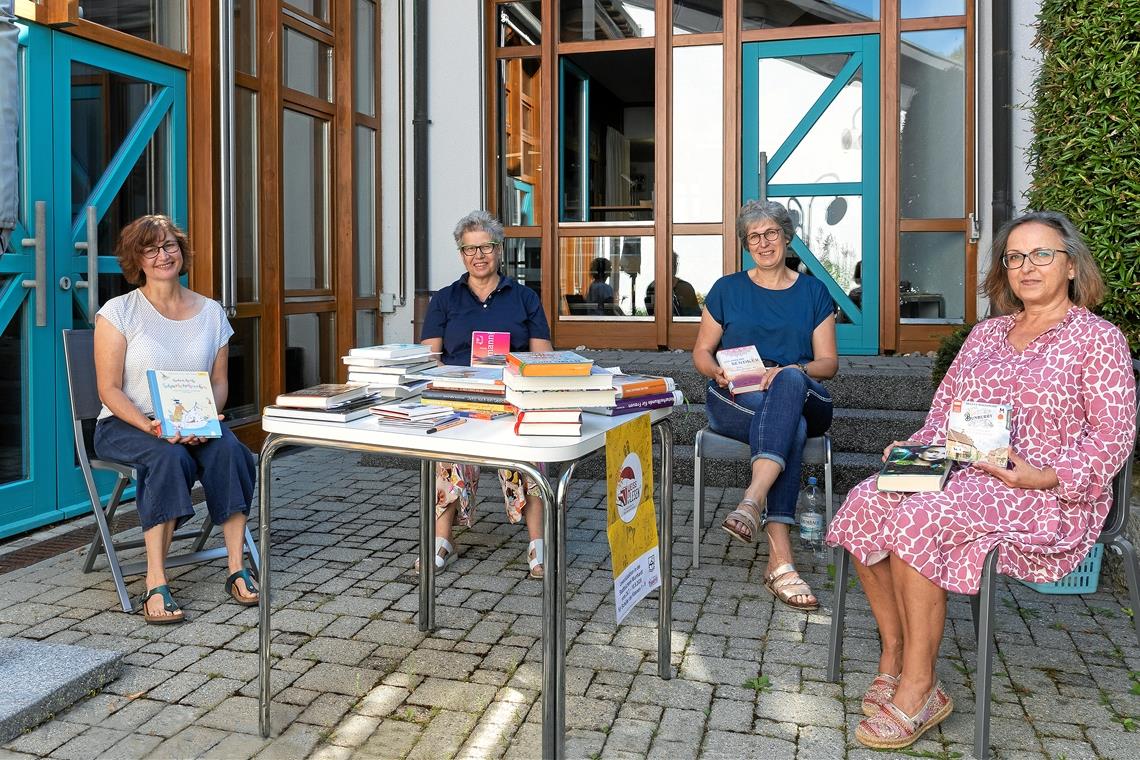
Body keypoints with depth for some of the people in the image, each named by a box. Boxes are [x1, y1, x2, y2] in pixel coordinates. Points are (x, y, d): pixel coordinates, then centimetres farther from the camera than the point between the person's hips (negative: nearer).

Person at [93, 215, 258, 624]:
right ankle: (155, 585, -33)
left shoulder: (210, 312, 8)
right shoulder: (118, 312, -2)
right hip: (127, 424, -3)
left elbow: (219, 381, 9)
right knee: (169, 457, -35)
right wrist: (153, 427, -23)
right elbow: (110, 389, -7)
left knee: (228, 450, -30)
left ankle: (237, 569, -24)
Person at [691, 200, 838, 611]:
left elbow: (828, 362, 8)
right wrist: (718, 372, -9)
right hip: (735, 402, -1)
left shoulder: (813, 292, 14)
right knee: (791, 426, -36)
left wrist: (793, 370, -15)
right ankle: (780, 558, -44)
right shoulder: (727, 289, 14)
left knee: (790, 382, -38)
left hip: (803, 397, 1)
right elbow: (702, 351, 15)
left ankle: (753, 500, -50)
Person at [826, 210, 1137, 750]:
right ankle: (893, 656, -10)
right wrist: (913, 449, 2)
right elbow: (943, 409, 21)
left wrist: (1047, 476, -19)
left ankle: (918, 688, -20)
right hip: (961, 476, 6)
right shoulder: (986, 333, 19)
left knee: (917, 519, -33)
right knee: (865, 502, -22)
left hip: (1046, 498, -6)